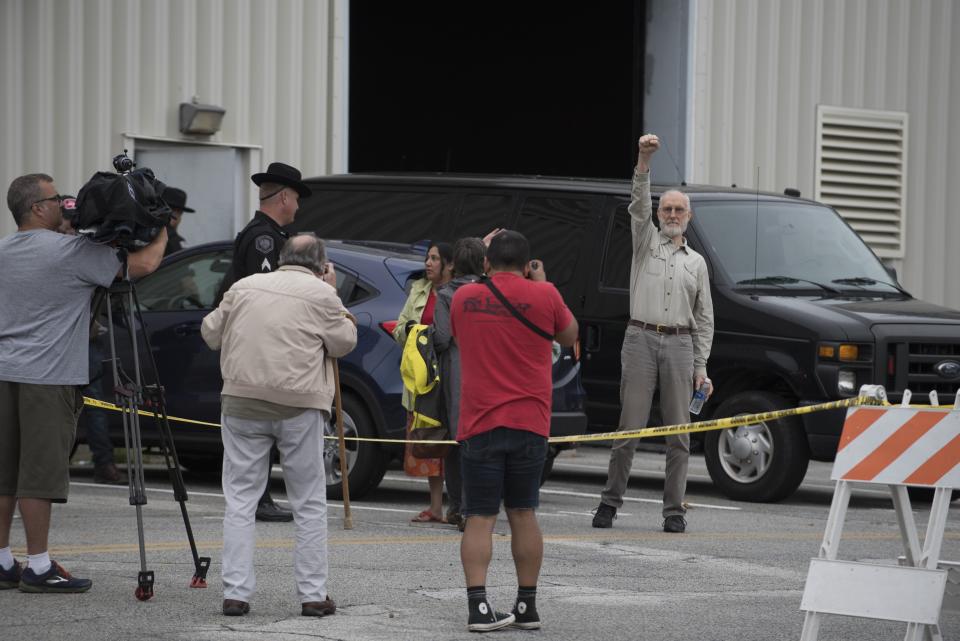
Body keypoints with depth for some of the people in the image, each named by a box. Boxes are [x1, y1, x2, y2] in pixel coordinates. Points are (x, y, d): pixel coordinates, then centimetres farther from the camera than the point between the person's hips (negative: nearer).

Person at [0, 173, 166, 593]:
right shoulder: (68, 251, -11)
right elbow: (144, 264, -11)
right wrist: (162, 231, 7)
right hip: (46, 377, -7)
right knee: (40, 475, -5)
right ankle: (38, 567, -4)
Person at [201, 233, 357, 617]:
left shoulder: (244, 287, 10)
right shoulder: (321, 294, -1)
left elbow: (210, 334, 16)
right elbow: (344, 343, 6)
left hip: (243, 400, 2)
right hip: (299, 405, -2)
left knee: (240, 499, 6)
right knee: (309, 503, 7)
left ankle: (235, 593, 0)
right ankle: (313, 594, 7)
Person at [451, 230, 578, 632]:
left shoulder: (464, 298, 1)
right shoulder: (543, 296, -4)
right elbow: (569, 336, 14)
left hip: (479, 423, 0)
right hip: (529, 423, 0)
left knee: (480, 518, 0)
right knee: (523, 514, 12)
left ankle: (478, 607, -13)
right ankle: (527, 606, 15)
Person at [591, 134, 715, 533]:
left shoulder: (696, 262, 18)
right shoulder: (646, 242, 11)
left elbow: (704, 318, 17)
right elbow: (639, 205, -7)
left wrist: (701, 365, 7)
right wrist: (644, 161, -22)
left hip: (680, 345, 3)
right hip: (641, 339, -3)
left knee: (678, 433, 0)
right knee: (629, 428, -4)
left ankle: (674, 510, 4)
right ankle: (610, 502, 2)